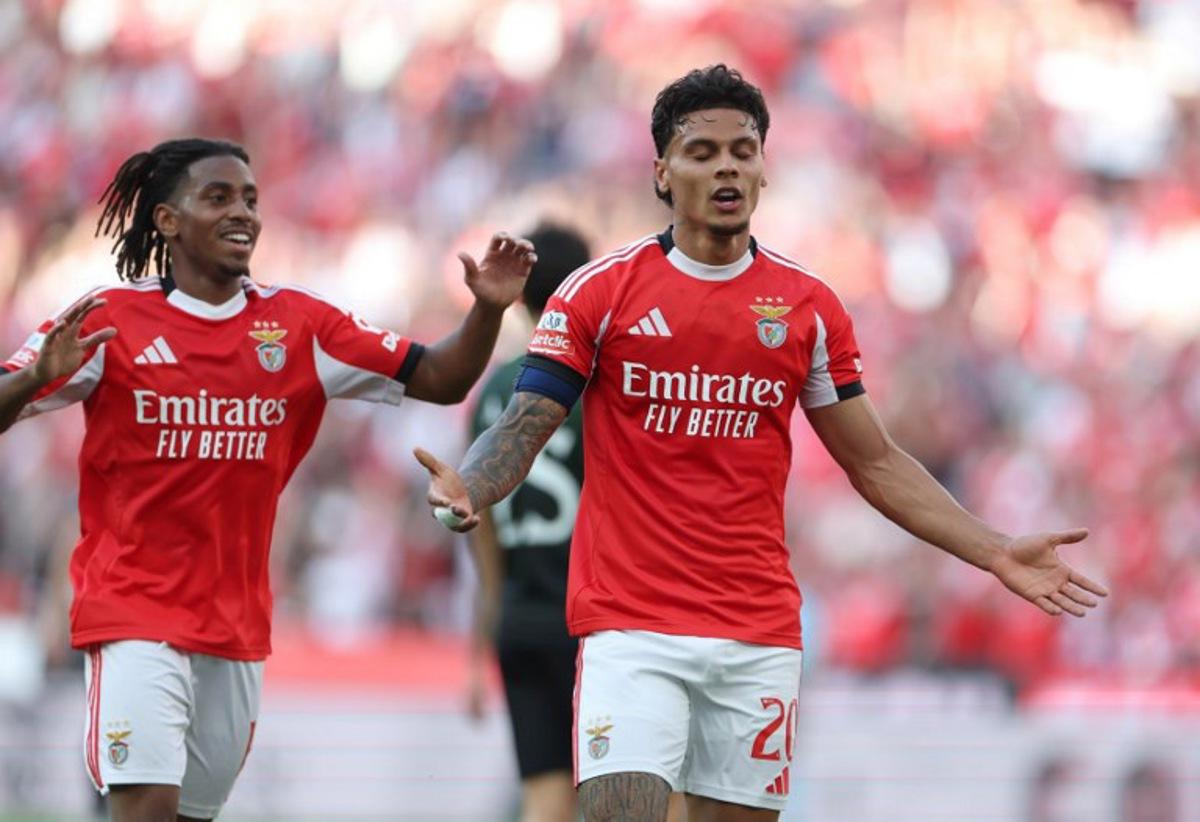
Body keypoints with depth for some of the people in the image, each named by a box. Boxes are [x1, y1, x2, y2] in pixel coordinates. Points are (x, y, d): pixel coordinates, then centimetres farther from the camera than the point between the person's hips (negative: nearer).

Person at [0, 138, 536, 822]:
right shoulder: (112, 321, -4)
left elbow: (440, 379, 7)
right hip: (135, 609, -4)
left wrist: (488, 310, -11)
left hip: (239, 625, 5)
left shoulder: (299, 326, 7)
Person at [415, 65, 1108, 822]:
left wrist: (996, 553, 3)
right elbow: (522, 432, -3)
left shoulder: (809, 306, 7)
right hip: (629, 626, -3)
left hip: (759, 634, 3)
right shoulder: (599, 292, 0)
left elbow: (875, 463, 12)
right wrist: (470, 489, -26)